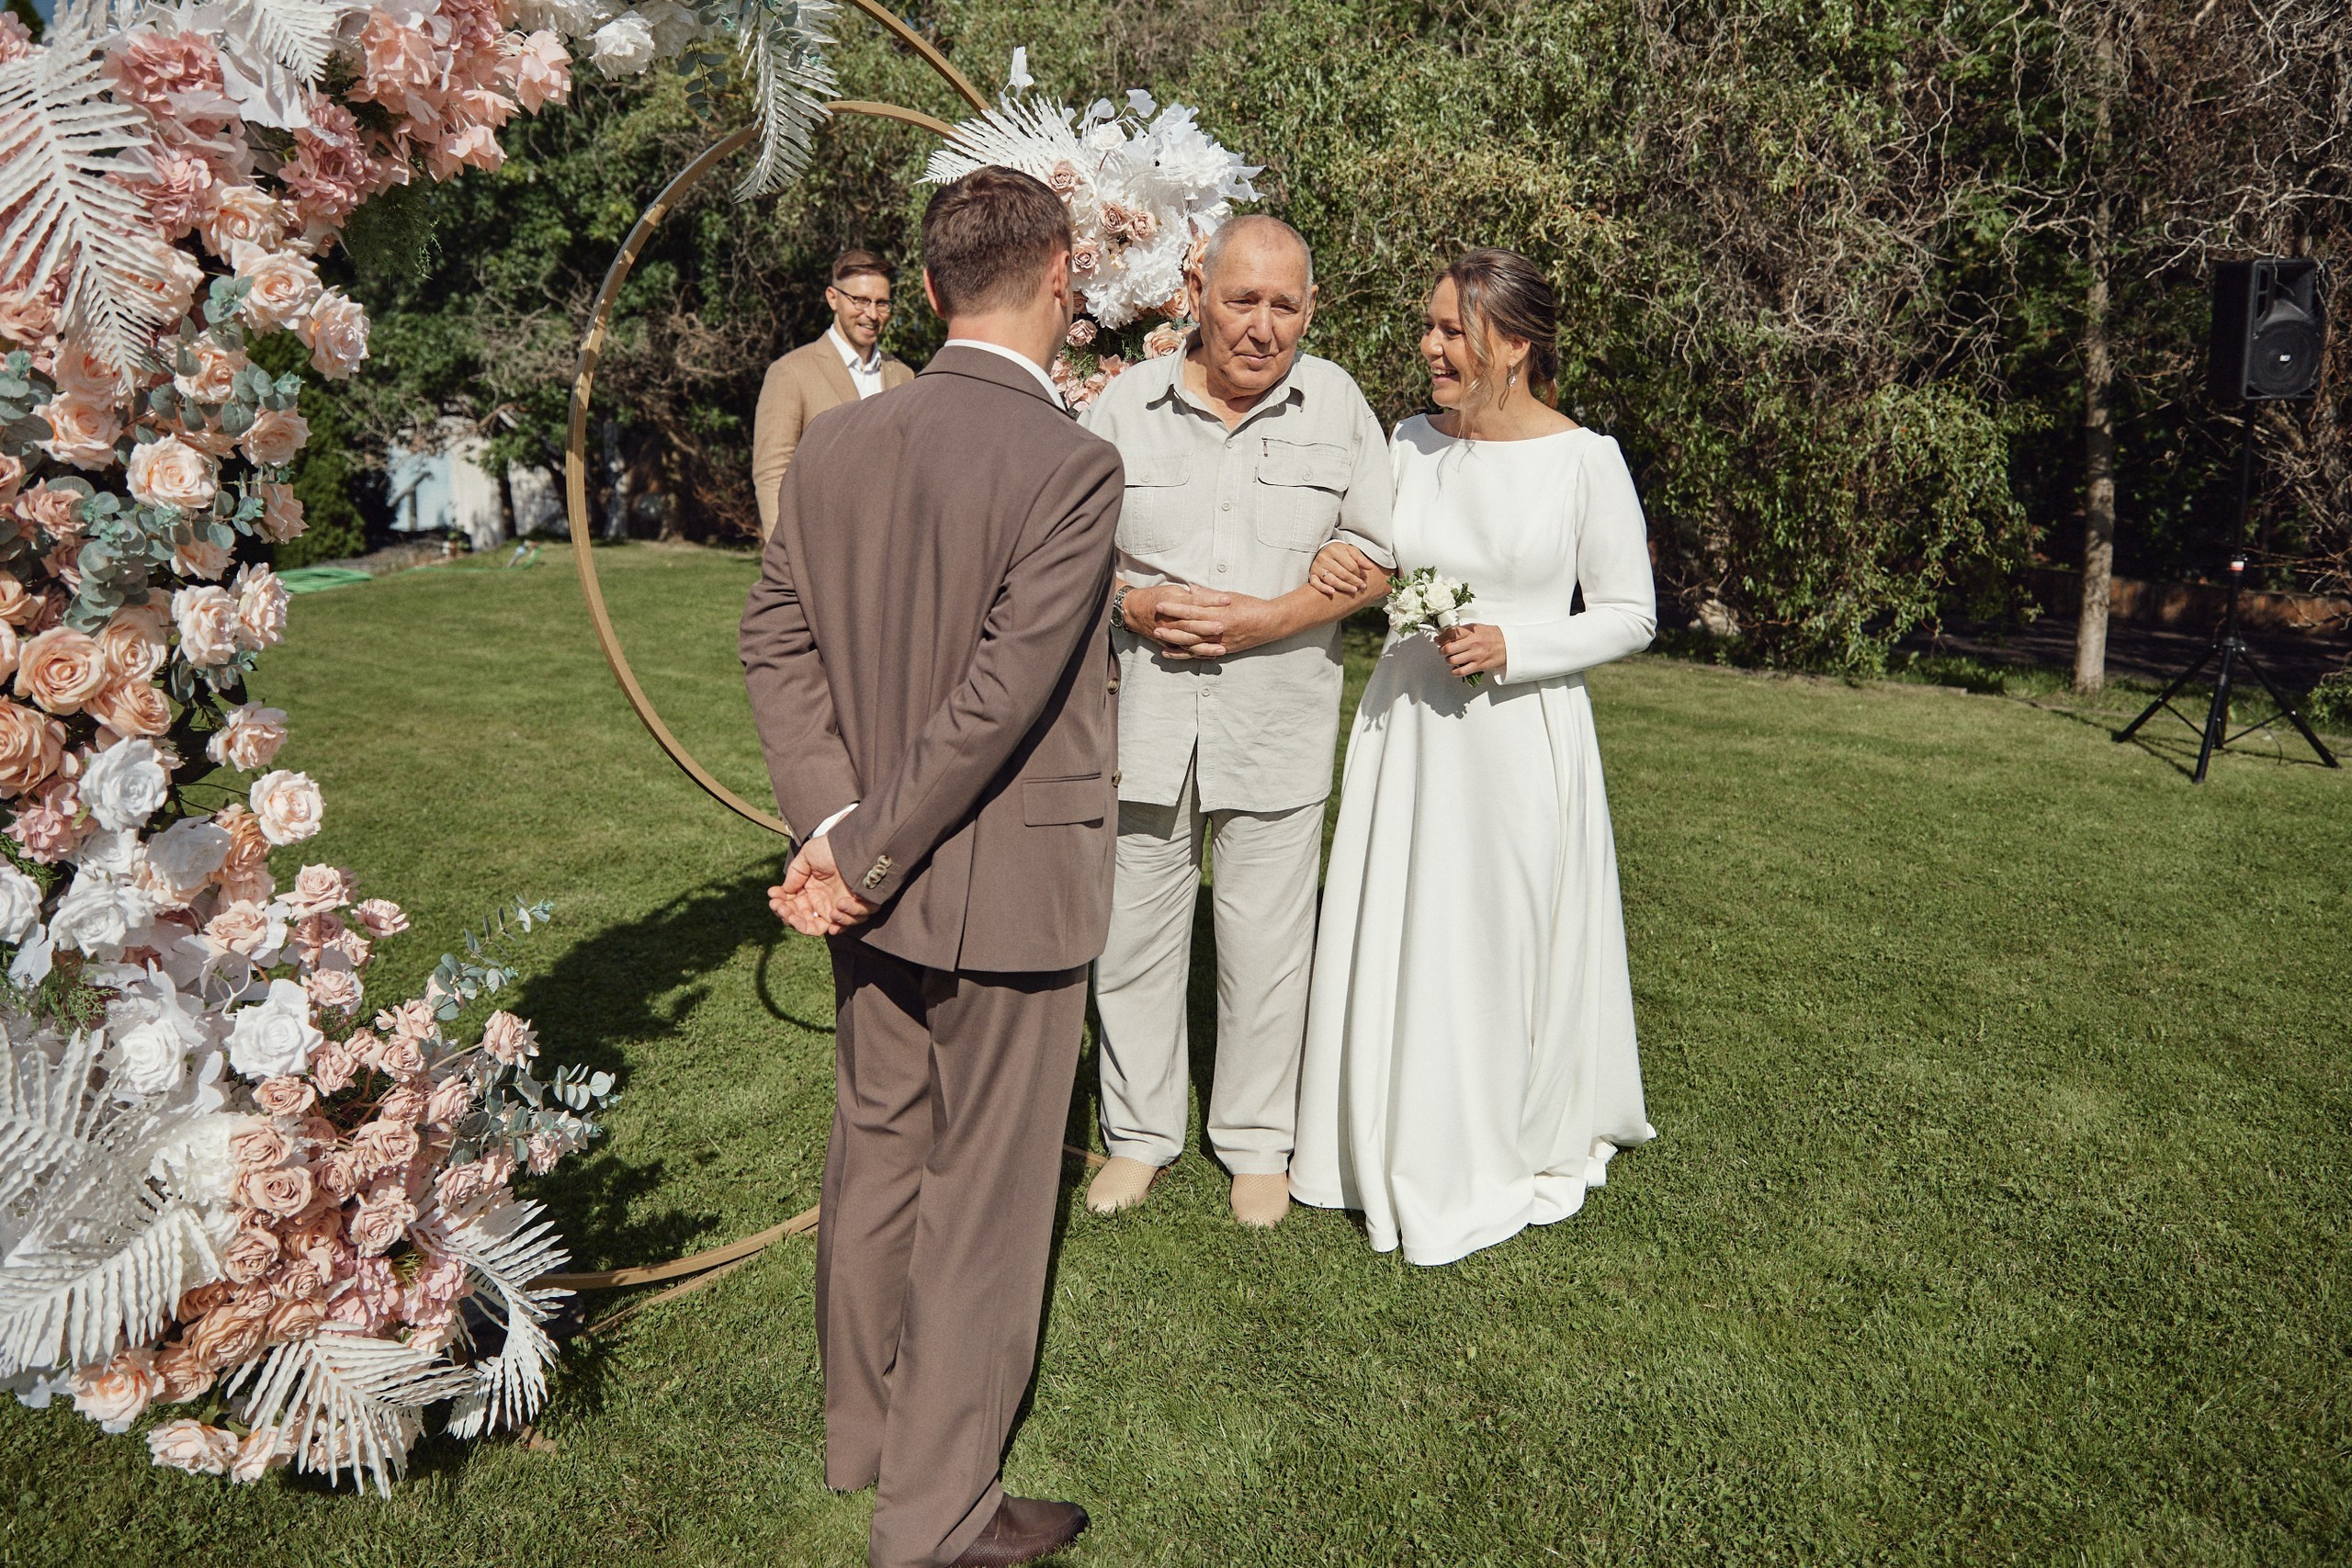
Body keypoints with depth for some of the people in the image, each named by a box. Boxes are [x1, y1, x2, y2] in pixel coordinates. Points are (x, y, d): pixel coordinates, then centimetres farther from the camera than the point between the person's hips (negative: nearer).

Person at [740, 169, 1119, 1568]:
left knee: (875, 1154, 22)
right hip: (1011, 890, -6)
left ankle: (865, 1427, 43)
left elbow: (777, 639, 0)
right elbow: (1003, 697, -23)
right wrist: (869, 860, -13)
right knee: (984, 1199, 9)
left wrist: (838, 828, -6)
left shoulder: (835, 444, 1)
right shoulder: (1071, 465, -19)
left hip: (876, 887, 7)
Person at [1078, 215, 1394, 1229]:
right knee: (1133, 928, 9)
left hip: (1276, 716, -1)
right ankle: (1139, 1133, 28)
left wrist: (1269, 618, -13)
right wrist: (1131, 604, -13)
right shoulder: (1126, 404, 2)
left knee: (1264, 942, 7)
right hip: (1143, 712, 1)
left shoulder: (1337, 403, 2)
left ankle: (1256, 1141, 27)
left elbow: (1378, 553, 2)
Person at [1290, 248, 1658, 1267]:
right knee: (1399, 940, 9)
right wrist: (1333, 570, -6)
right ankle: (1398, 1146, 28)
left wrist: (1512, 644, -16)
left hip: (1520, 736, -4)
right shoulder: (1409, 441, 4)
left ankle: (1516, 1151, 27)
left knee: (1510, 941, 6)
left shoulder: (1585, 459, -8)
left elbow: (1630, 615, -4)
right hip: (1405, 727, 4)